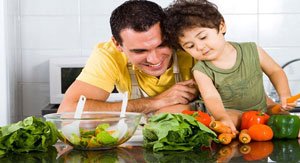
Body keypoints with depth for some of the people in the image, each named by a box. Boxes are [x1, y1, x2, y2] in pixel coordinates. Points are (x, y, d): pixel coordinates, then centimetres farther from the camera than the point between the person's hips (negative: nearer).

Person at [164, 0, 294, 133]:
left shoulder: (252, 51, -9)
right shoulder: (201, 71, -16)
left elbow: (275, 71, 5)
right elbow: (211, 98, -30)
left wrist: (284, 95, -12)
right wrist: (223, 118, -51)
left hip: (262, 110, 3)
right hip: (227, 113, -3)